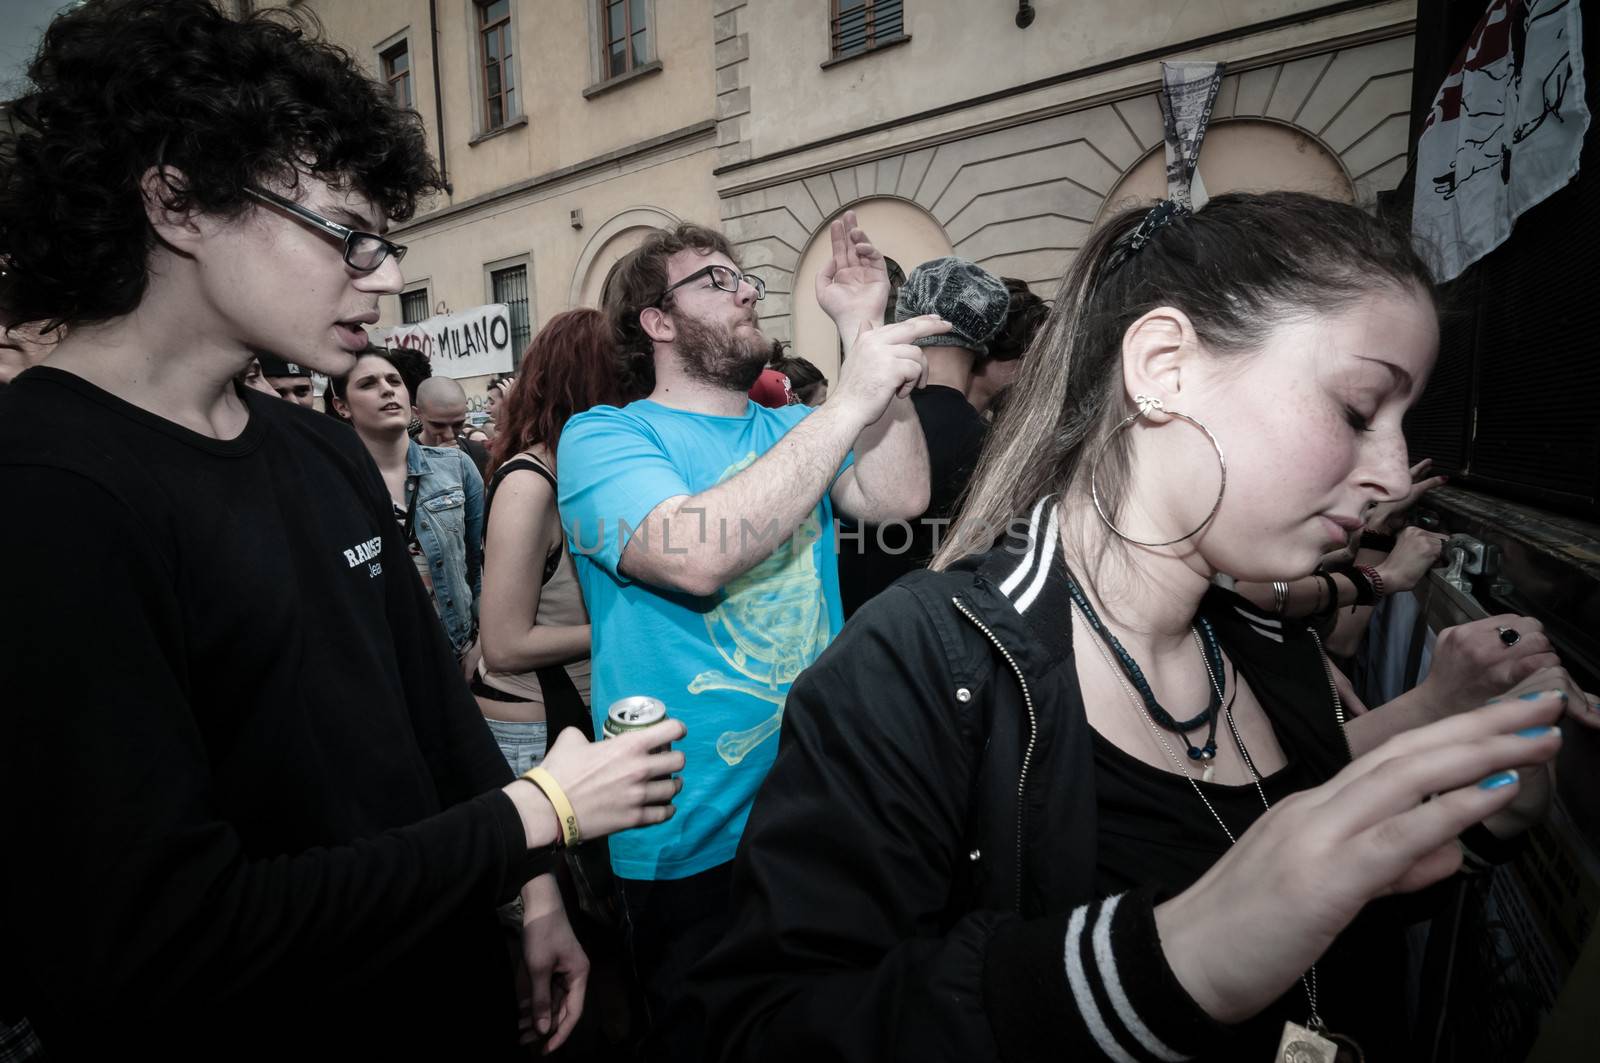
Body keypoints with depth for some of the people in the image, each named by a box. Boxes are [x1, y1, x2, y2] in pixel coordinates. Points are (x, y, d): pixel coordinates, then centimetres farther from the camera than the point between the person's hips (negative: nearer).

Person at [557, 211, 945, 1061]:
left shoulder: (793, 429, 8)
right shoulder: (603, 437, -10)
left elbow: (896, 497, -10)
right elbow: (694, 554, -30)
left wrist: (864, 331, -13)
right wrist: (849, 403, -28)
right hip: (697, 843, -5)